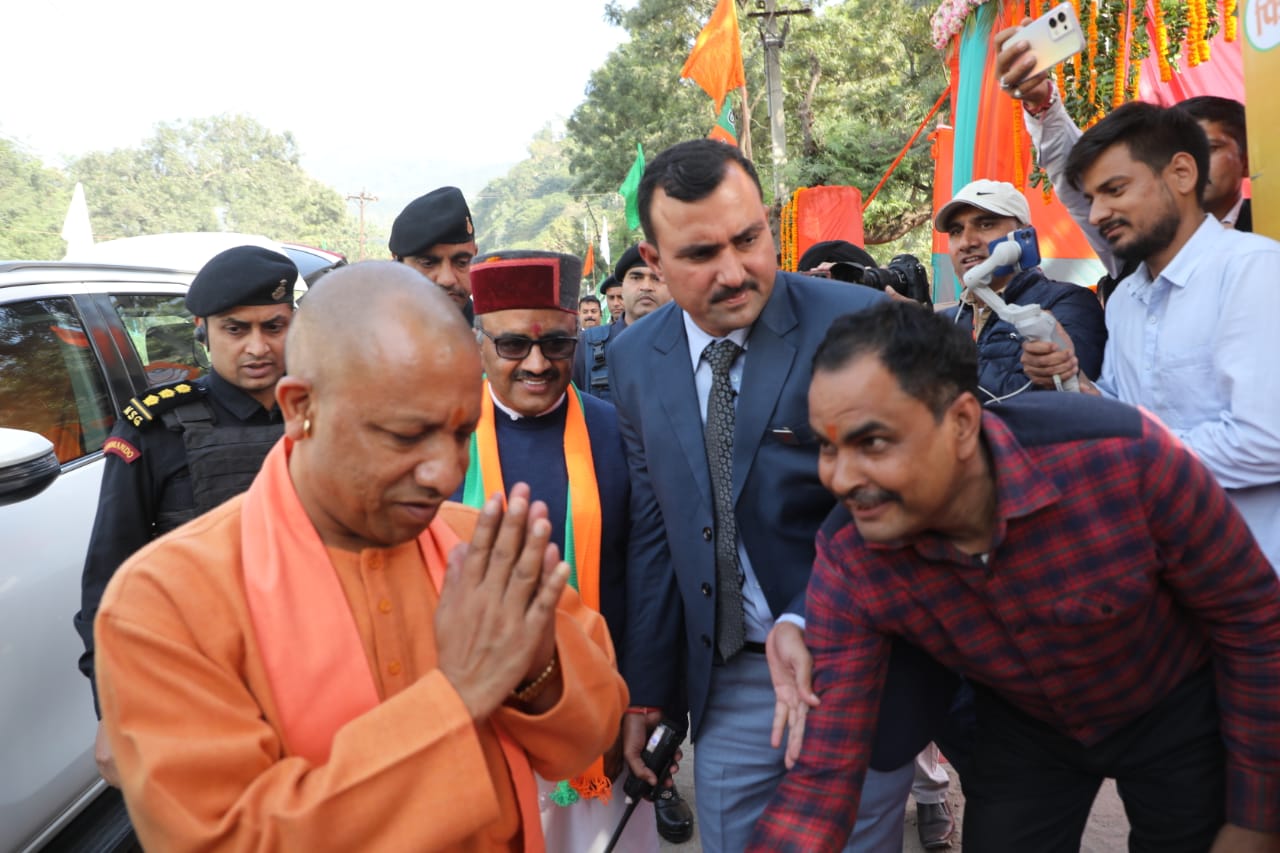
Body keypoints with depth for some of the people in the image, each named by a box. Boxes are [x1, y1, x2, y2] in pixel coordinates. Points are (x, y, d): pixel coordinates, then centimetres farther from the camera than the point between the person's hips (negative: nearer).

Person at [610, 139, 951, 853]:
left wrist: (806, 624, -25)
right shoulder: (637, 360, -1)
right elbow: (655, 531, 4)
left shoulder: (857, 321, -15)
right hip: (725, 685, 4)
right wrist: (647, 687, 7)